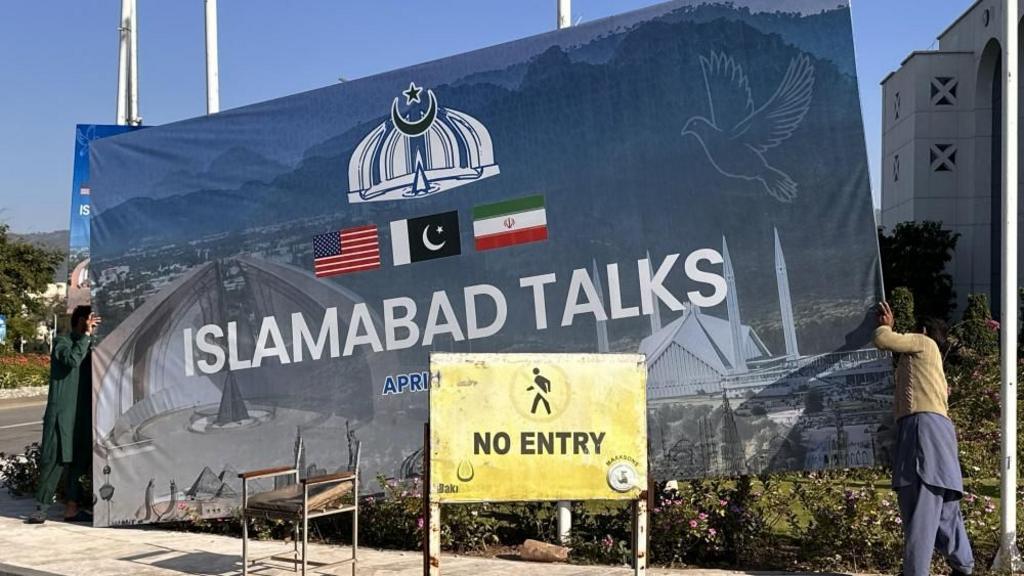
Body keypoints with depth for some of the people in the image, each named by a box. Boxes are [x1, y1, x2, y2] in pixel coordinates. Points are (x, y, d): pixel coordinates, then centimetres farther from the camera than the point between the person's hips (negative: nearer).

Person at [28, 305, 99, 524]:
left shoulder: (87, 345, 17)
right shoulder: (62, 342, -4)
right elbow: (72, 359, -25)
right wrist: (86, 335, -20)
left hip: (82, 415, 7)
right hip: (62, 414, -7)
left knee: (79, 461, 7)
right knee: (54, 461, -7)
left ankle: (71, 507, 12)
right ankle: (41, 508, -1)